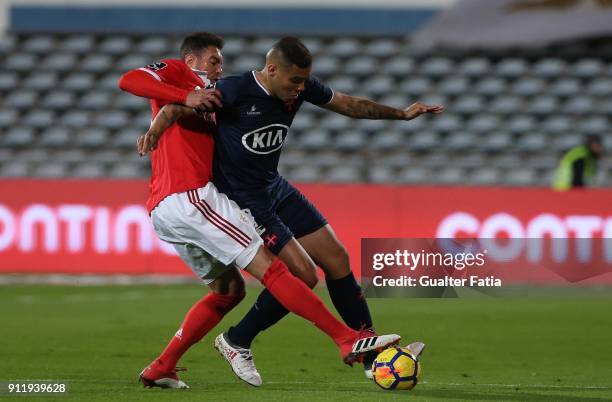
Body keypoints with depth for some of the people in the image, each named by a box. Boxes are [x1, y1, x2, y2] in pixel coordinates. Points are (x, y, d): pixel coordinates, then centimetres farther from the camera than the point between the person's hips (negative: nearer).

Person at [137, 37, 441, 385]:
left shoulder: (302, 87, -4)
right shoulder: (236, 91, -25)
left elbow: (350, 105, 10)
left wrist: (402, 114, 8)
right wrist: (156, 128, -40)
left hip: (275, 189, 8)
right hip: (240, 201, -8)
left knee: (337, 258, 5)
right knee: (303, 274, -15)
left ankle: (373, 355, 16)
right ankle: (236, 343, 4)